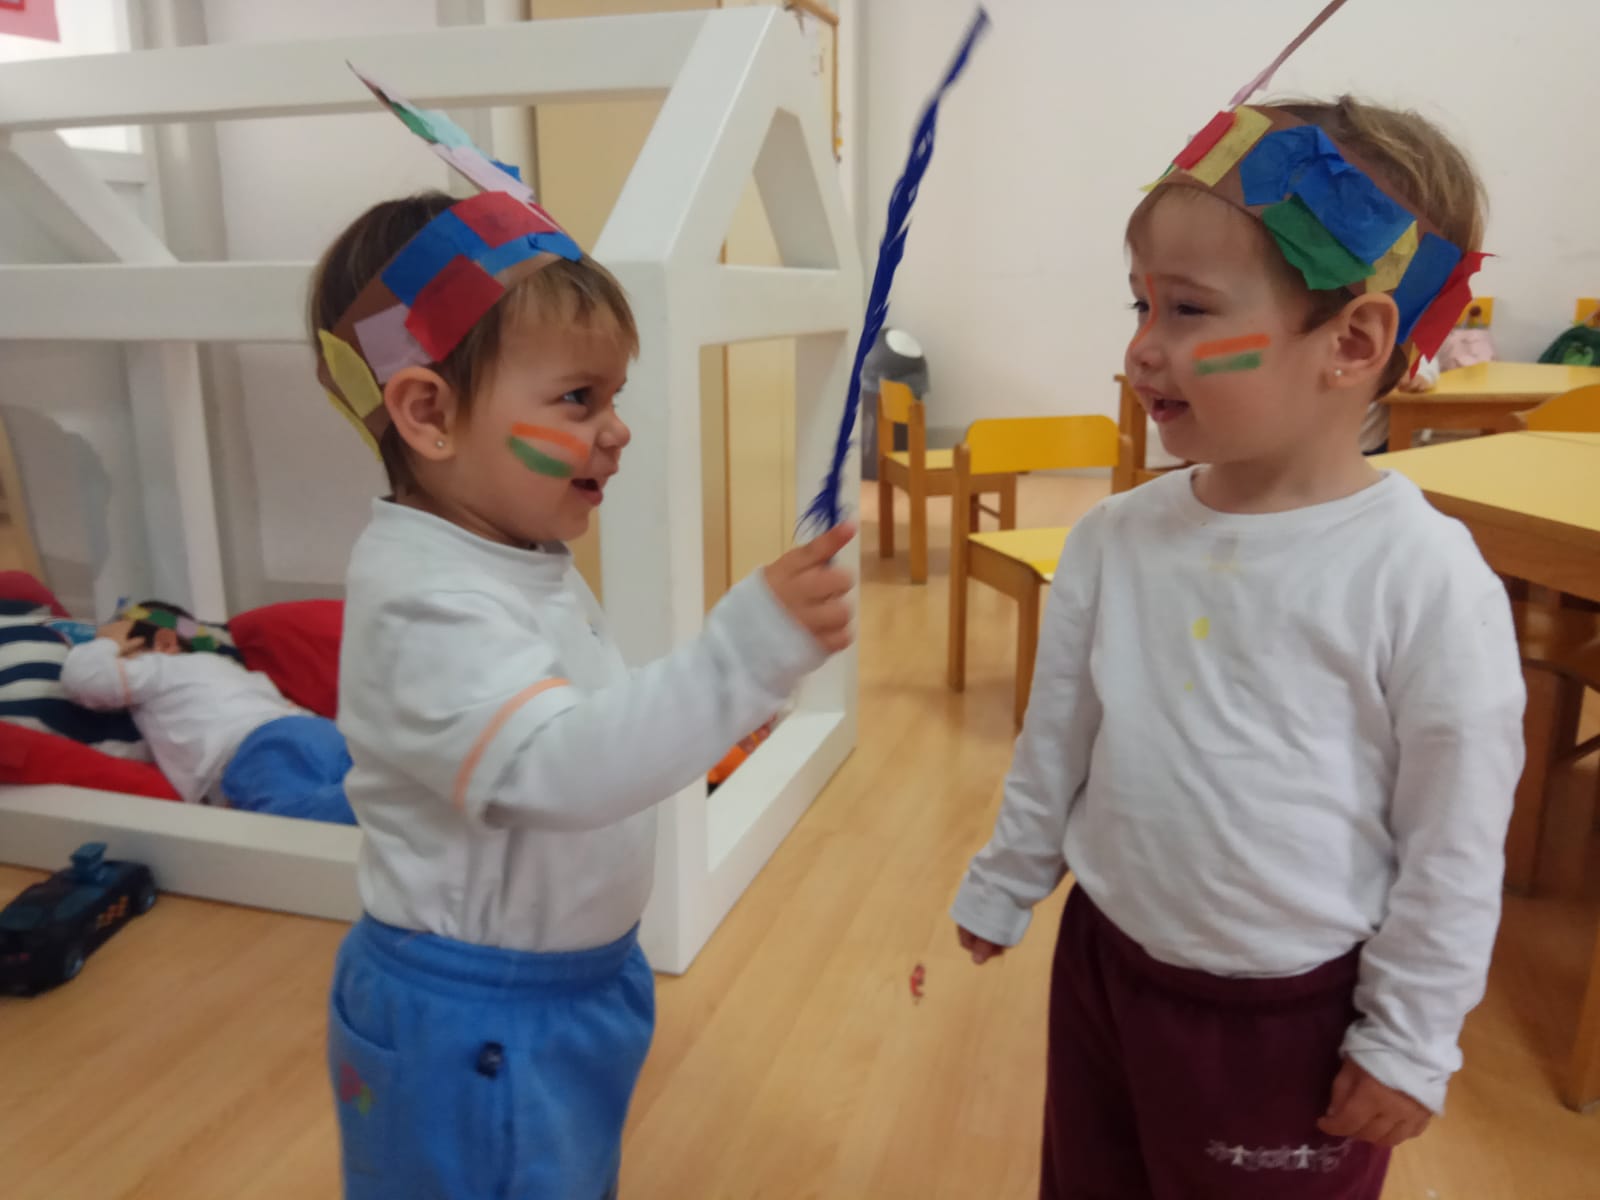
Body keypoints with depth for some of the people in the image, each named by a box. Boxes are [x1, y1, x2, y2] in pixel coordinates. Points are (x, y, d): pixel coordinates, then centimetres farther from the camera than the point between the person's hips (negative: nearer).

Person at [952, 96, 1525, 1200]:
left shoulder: (1422, 577, -21)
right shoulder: (1115, 539, -8)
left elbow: (1456, 842, -13)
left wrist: (1409, 1043, -6)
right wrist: (998, 894, 11)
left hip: (1296, 1017, -4)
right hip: (1105, 964, 5)